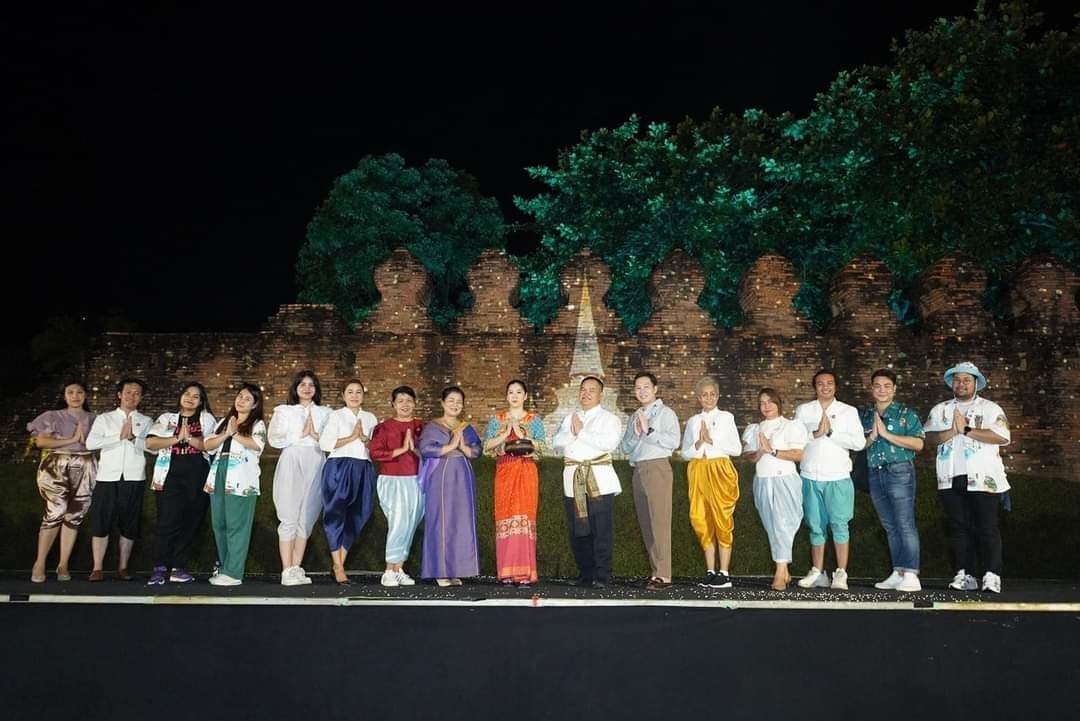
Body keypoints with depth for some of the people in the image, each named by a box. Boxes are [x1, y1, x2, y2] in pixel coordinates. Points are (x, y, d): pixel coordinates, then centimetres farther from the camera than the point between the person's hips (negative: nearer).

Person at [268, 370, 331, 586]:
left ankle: (297, 569, 6)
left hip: (315, 466, 2)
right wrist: (300, 434, -4)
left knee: (307, 518, 1)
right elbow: (274, 439, 0)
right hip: (292, 464, -2)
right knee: (289, 518, -7)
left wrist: (316, 435, -9)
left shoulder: (325, 413, 17)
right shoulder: (283, 411, 14)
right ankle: (287, 571, -7)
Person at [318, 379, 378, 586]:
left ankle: (340, 563, 14)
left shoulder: (370, 418, 15)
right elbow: (325, 443, -8)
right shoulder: (336, 416, 4)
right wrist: (352, 437, -11)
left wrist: (365, 439, -8)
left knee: (355, 518, 4)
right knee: (336, 515, -6)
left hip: (363, 470, 4)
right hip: (339, 468, -4)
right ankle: (338, 567, -2)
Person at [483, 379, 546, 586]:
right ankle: (507, 571, 2)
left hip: (526, 472, -1)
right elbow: (487, 445, 3)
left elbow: (539, 446, -3)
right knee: (505, 517, -2)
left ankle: (524, 572, -4)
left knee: (524, 517, -6)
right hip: (504, 471, 1)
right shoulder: (497, 419, 13)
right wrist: (505, 434, -8)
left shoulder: (534, 419, 9)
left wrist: (520, 434, -12)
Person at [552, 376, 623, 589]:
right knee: (577, 530, 5)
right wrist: (572, 433, -8)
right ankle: (585, 573, 15)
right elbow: (557, 444, 10)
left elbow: (609, 443, -13)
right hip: (573, 479, 5)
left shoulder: (609, 418, 6)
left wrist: (582, 432, -7)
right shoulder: (570, 418, 22)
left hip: (599, 480, -5)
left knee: (601, 530, -6)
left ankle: (602, 575, 0)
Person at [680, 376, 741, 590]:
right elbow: (685, 453, 10)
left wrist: (712, 441, -9)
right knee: (702, 520, 1)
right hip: (698, 471, 3)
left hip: (720, 470, -3)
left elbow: (736, 449, -1)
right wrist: (698, 444, -9)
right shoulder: (693, 421, 13)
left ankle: (724, 573, 0)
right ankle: (710, 571, 9)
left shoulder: (726, 417, 5)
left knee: (722, 519, -5)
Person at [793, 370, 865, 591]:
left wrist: (831, 432, -11)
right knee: (816, 526, 7)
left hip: (838, 477, -2)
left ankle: (841, 574, 1)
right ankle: (817, 573, 14)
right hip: (810, 477, 2)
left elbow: (859, 443, -5)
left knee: (839, 524, -4)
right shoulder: (803, 410, 10)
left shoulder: (849, 411, 6)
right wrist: (814, 434, -14)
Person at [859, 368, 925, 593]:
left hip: (899, 471, -5)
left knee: (905, 525, -8)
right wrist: (871, 436, -6)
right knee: (890, 527, 8)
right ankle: (898, 574, 13)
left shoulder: (905, 413, 1)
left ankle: (911, 576, -8)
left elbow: (918, 443, -8)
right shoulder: (864, 415, 14)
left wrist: (887, 434, -12)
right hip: (875, 474, 5)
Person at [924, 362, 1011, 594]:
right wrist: (952, 431, -13)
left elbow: (1003, 437, -10)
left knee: (987, 528, -4)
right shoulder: (940, 410, 15)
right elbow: (929, 437, 4)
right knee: (958, 528, 5)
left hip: (982, 479, -3)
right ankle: (964, 575, 10)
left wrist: (967, 430, -12)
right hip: (951, 479, 3)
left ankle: (991, 576, -3)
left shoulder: (990, 409, 5)